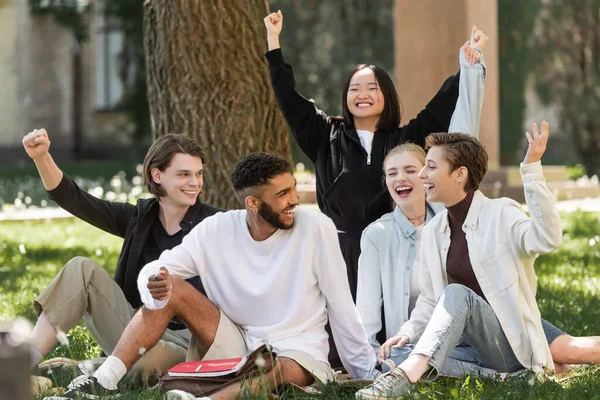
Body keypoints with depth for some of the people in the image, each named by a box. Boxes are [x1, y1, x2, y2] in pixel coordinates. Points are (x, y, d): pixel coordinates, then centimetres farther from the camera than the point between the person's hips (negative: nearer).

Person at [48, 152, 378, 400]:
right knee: (170, 290, -14)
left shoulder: (316, 228, -13)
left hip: (297, 354, -3)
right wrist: (155, 286, -33)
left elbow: (340, 304, -8)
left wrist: (367, 373, -5)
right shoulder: (216, 230, -6)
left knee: (282, 372, -38)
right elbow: (153, 270, -8)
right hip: (235, 345, 3)